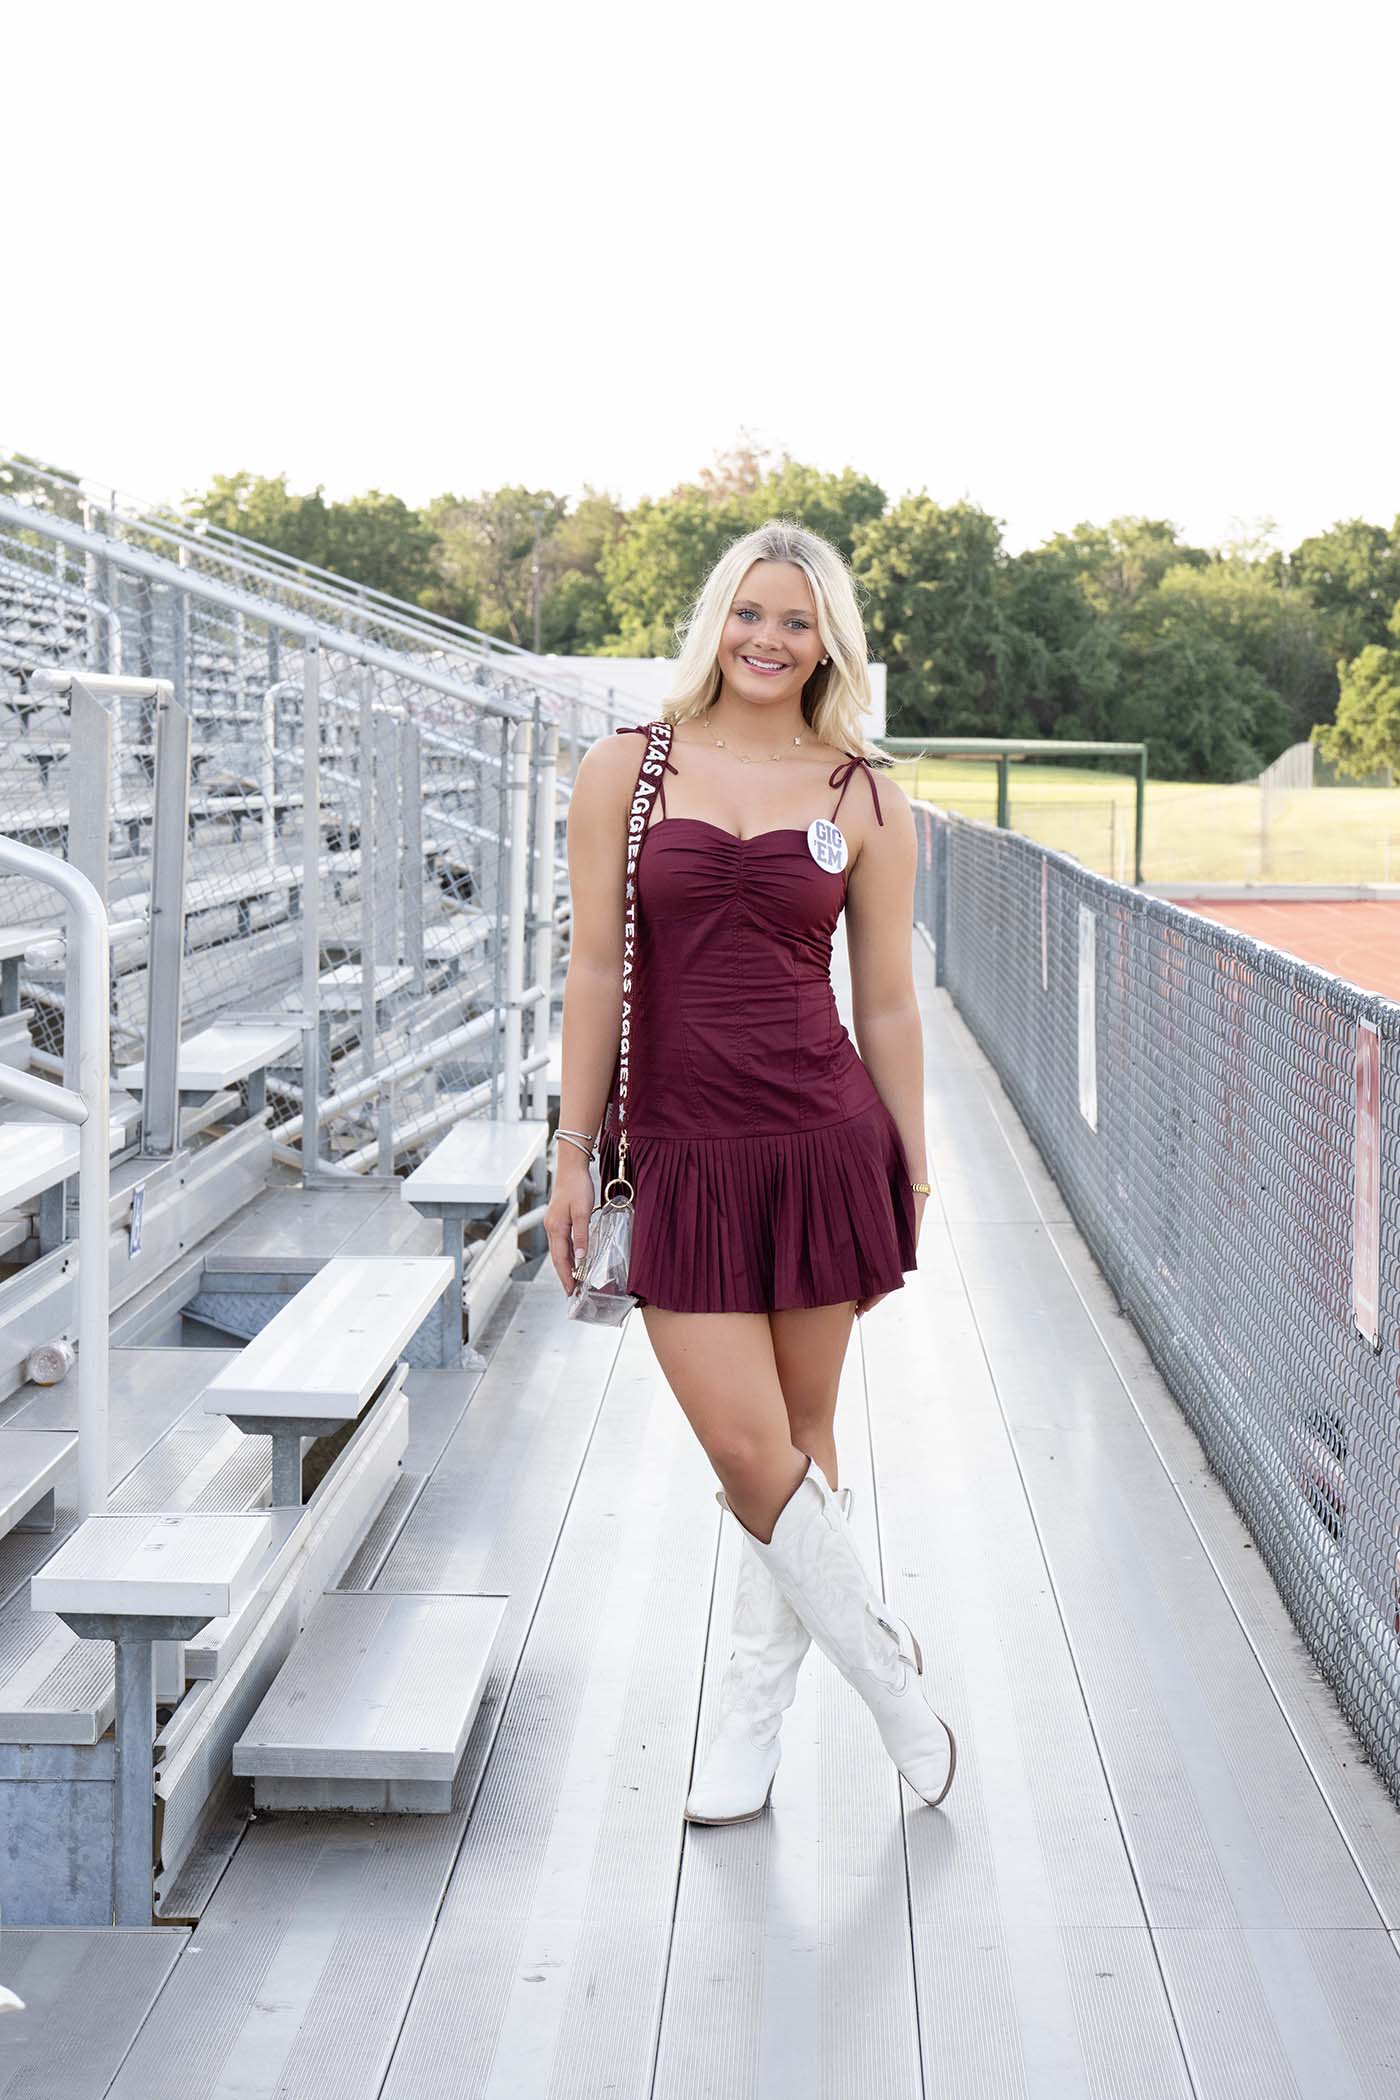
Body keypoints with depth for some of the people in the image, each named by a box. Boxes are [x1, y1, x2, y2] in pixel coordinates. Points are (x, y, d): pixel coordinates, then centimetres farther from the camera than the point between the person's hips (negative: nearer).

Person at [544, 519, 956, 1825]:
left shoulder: (863, 799, 4)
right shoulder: (626, 771, 4)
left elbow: (887, 1003, 7)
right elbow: (595, 972, 4)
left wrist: (911, 1177, 8)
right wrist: (574, 1152, 2)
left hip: (825, 1143, 0)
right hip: (683, 1158, 0)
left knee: (800, 1444, 8)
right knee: (748, 1453, -4)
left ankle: (750, 1729, 26)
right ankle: (891, 1675, 20)